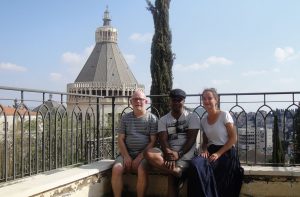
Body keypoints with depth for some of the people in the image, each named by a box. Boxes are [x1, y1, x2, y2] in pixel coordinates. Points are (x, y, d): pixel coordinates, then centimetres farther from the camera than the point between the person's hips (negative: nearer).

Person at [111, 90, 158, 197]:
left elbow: (153, 141, -2)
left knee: (142, 170, -32)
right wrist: (126, 156, -8)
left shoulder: (152, 119, 4)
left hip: (144, 154, -2)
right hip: (126, 153, 3)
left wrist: (140, 157, -12)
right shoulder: (125, 118, 13)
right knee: (116, 168, -26)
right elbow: (120, 139, 8)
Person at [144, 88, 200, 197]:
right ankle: (177, 172, -29)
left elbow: (191, 139, -4)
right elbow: (163, 139, 0)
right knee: (149, 154, -28)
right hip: (169, 151, 4)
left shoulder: (192, 117, 7)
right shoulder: (163, 120, 14)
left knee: (172, 175, -31)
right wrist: (168, 152, -22)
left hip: (185, 153, -3)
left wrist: (179, 154, -18)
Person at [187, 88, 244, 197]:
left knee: (204, 167, -30)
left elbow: (233, 138, -7)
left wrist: (218, 154, -15)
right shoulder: (203, 120, 11)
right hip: (211, 151, 4)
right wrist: (205, 150, -5)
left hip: (226, 152, -4)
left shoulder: (224, 115, -5)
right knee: (195, 164, -28)